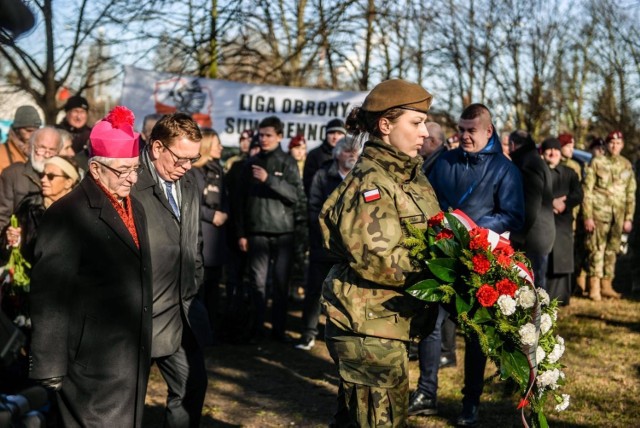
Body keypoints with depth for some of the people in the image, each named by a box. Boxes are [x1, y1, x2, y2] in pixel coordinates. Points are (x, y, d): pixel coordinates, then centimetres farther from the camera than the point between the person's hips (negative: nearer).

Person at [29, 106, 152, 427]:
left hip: (133, 361, 8)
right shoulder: (68, 216, -15)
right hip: (93, 367, -8)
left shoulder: (133, 207, 11)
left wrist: (143, 348, 14)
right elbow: (49, 299, -17)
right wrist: (51, 368, -17)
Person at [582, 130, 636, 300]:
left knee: (612, 250, 8)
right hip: (599, 212, -4)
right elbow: (587, 190, -2)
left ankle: (607, 286, 17)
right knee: (597, 248, -6)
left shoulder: (627, 165, 10)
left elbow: (631, 194, 13)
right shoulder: (597, 162, 0)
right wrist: (588, 216, -8)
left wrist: (629, 218, 7)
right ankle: (595, 288, -5)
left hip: (618, 214, 4)